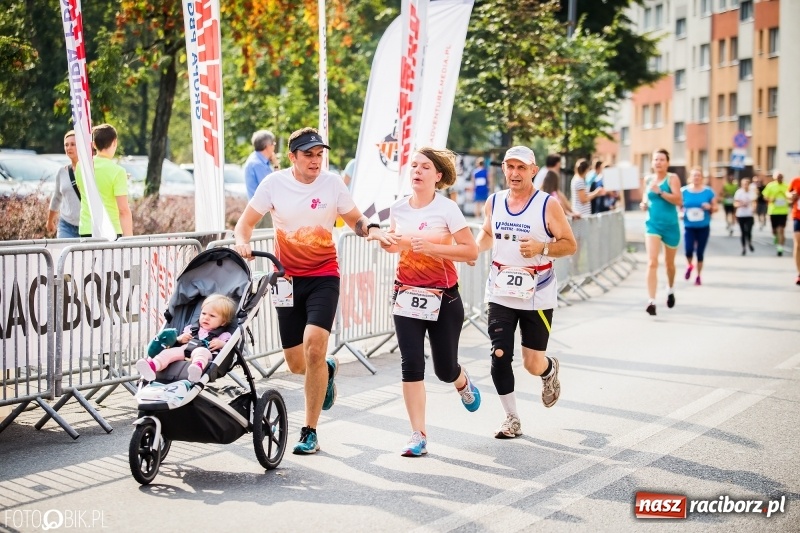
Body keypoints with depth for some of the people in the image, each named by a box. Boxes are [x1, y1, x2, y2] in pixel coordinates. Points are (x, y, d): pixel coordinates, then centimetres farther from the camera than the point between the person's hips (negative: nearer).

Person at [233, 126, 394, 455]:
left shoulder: (332, 183, -3)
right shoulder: (274, 183, -4)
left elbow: (355, 220, 10)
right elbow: (246, 222, 4)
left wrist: (372, 229, -12)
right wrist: (241, 241, -18)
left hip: (324, 276, -2)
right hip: (288, 278, 2)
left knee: (314, 346, -21)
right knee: (296, 364, 3)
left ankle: (310, 432, -8)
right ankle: (327, 369, 43)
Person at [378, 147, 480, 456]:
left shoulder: (447, 208, -9)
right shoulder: (398, 208, 3)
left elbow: (471, 251, -13)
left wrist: (432, 247, -23)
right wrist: (388, 242, -3)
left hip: (443, 298, -3)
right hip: (407, 296, 3)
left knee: (444, 369, 6)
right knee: (411, 366, -7)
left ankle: (463, 383, 44)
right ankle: (419, 436, -1)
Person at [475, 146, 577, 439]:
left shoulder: (548, 205, -9)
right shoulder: (494, 201, 4)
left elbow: (570, 245, -7)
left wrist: (541, 248, -25)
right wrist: (475, 248, 0)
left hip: (537, 295, -3)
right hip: (500, 293, 3)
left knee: (533, 363, 4)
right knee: (500, 356, -6)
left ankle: (550, 371, 42)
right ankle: (511, 418, 11)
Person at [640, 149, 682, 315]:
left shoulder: (672, 178, -7)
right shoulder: (647, 179, 5)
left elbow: (678, 200, -18)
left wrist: (660, 191, -27)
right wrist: (643, 204, -2)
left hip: (670, 225, -1)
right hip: (652, 224, 1)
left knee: (669, 263, 18)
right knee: (652, 263, -15)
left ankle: (670, 290, 47)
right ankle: (651, 301, -20)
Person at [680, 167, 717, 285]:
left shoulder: (708, 191, -2)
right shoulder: (684, 191, -1)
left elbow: (715, 208, 6)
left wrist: (710, 207, -16)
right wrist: (681, 212, -11)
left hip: (703, 227, 0)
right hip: (689, 227, 0)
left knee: (700, 252, 3)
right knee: (689, 250, -12)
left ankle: (698, 276, 19)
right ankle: (690, 266, 23)